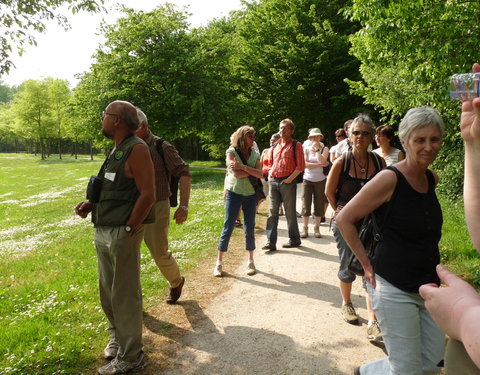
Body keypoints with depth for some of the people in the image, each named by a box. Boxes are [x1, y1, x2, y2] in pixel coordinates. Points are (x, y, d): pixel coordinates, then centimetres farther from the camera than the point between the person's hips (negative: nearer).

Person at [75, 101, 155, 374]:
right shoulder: (117, 150, 15)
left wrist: (128, 229, -18)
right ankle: (117, 337, 40)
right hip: (103, 231, 9)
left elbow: (148, 195, -20)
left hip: (122, 233, -9)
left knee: (125, 295, 1)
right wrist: (91, 204, 7)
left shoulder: (136, 149, -14)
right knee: (107, 291, 20)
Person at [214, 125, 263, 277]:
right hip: (234, 193, -3)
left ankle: (250, 261, 20)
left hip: (250, 194, 3)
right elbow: (237, 174, -20)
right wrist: (252, 170, -11)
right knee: (228, 227, -1)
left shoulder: (255, 154, 4)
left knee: (250, 228, 7)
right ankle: (219, 263, 9)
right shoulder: (232, 152, -7)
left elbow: (260, 174, -10)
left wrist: (243, 167, -21)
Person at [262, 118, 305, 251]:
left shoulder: (296, 145, -2)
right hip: (273, 181, 5)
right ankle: (271, 242, 4)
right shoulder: (275, 145, 16)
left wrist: (290, 179, -14)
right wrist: (270, 175, 8)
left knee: (290, 212, 5)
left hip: (287, 182, -5)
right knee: (272, 212, 2)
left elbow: (300, 166, -7)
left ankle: (294, 239, 19)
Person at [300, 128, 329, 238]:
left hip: (320, 180, 0)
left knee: (319, 205, 4)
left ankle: (316, 228, 16)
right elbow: (305, 164, -8)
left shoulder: (324, 149, 4)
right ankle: (305, 228, 10)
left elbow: (322, 161, -14)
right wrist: (320, 164, -12)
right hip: (308, 180, 0)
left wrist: (317, 148, -11)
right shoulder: (306, 149, 4)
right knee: (306, 205, 0)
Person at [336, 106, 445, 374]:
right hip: (394, 289, -7)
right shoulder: (390, 179, -17)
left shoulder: (433, 179, 4)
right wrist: (368, 264, -14)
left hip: (429, 287, 7)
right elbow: (345, 219, -16)